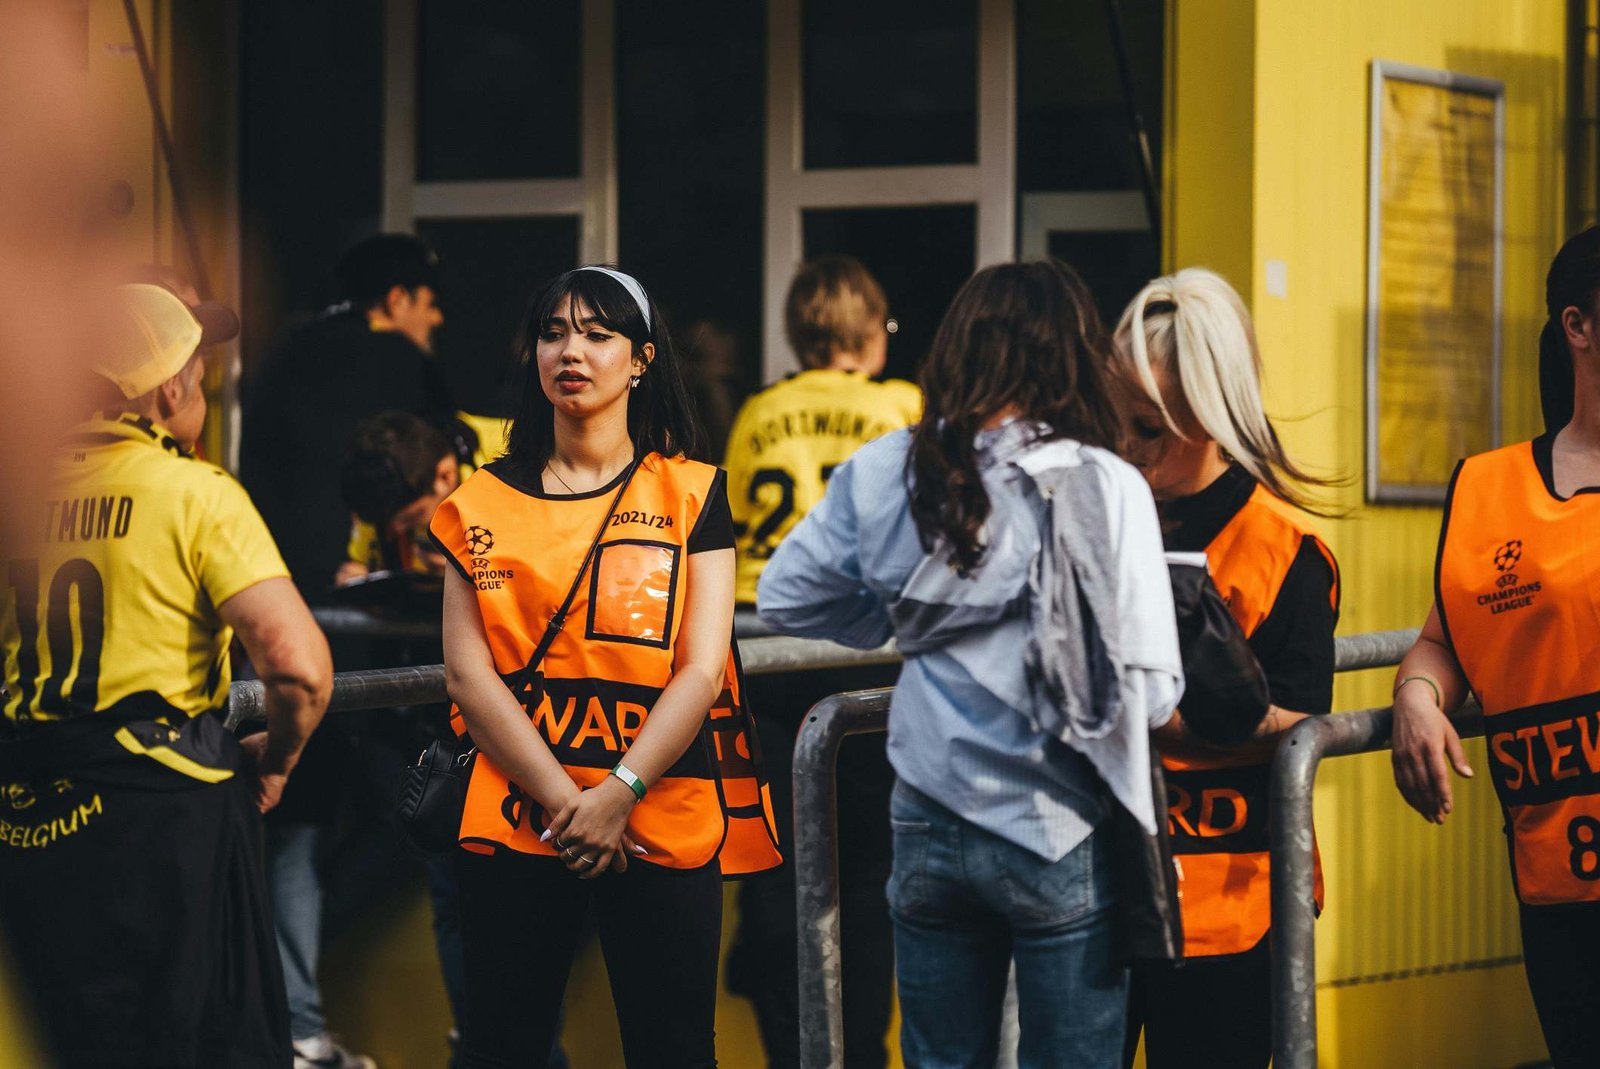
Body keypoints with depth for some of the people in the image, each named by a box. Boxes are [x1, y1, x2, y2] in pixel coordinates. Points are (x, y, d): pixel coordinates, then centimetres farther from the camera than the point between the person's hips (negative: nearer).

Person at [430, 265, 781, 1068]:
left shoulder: (690, 494, 6)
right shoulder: (486, 502, 9)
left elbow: (702, 669, -2)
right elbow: (467, 672, 1)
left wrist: (618, 795, -13)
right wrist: (563, 799, -10)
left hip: (662, 816, -1)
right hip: (518, 816, 1)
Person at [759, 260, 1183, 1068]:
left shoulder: (886, 473, -1)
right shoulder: (1102, 486, -13)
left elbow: (783, 599, 9)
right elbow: (1150, 691, -15)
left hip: (929, 833, 4)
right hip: (1060, 835, -4)